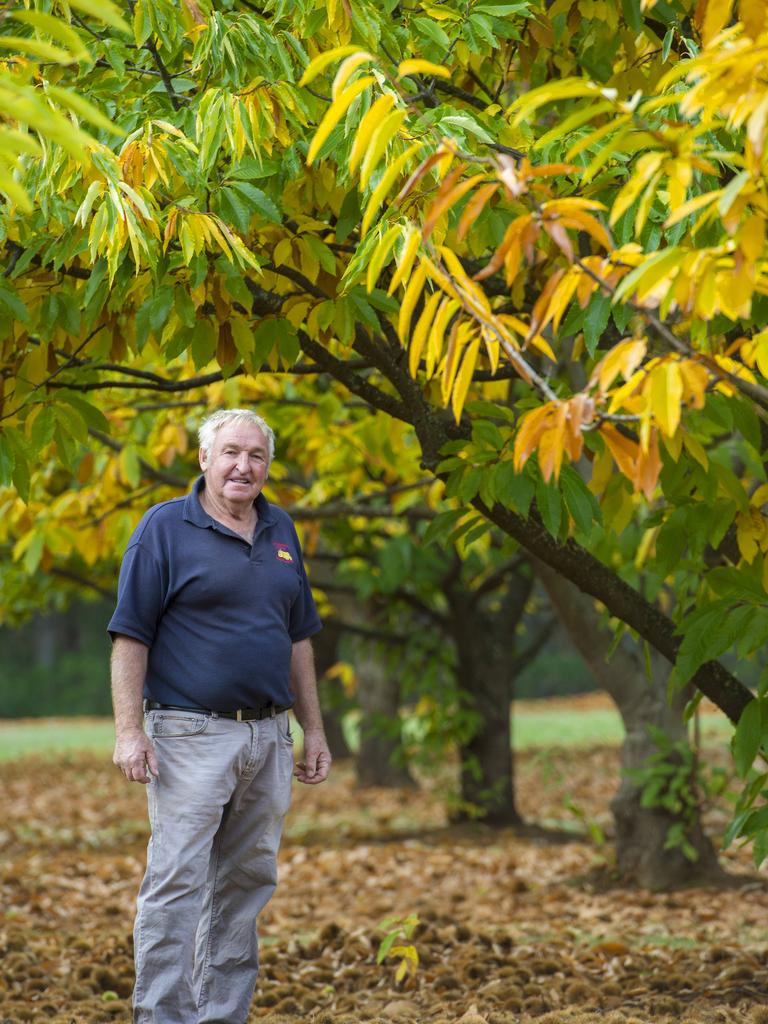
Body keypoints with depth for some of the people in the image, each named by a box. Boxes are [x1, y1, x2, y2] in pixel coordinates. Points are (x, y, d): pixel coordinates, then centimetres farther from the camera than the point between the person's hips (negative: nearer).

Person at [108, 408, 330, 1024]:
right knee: (176, 882, -9)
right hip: (190, 735, -6)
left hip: (268, 737, 6)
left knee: (247, 883, 9)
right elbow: (130, 636, -7)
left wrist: (313, 730, 16)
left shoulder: (280, 531, 14)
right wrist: (129, 731, -14)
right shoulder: (165, 528, -4)